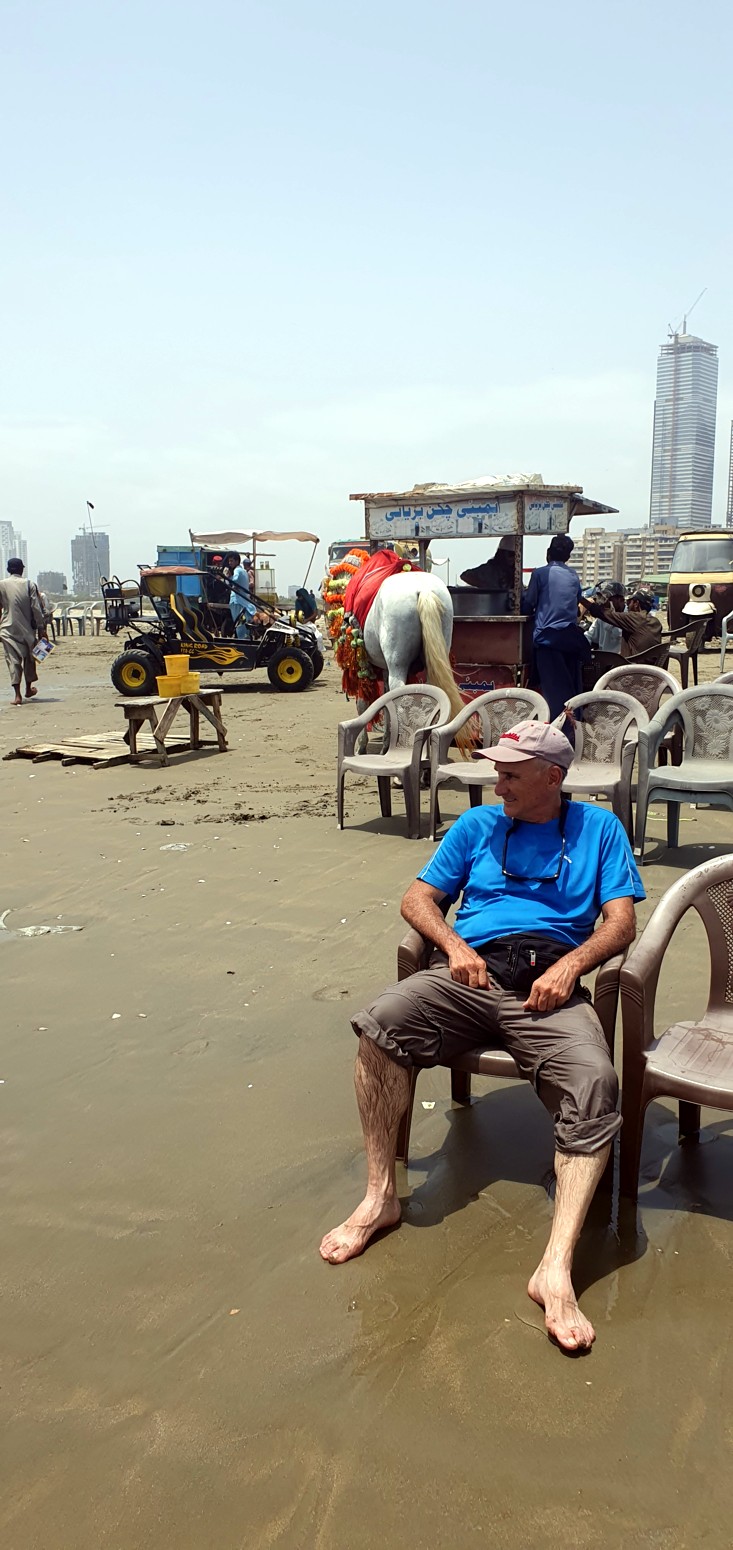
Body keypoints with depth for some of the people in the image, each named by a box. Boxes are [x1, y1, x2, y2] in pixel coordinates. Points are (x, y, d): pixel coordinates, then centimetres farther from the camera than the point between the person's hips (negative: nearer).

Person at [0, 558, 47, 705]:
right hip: (27, 628, 1)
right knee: (29, 657, 18)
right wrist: (41, 629, 0)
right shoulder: (29, 585, -3)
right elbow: (36, 609, -5)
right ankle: (29, 689, 32)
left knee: (13, 660, -1)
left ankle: (17, 695, -11)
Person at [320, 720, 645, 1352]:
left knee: (595, 1083, -32)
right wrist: (454, 945, -3)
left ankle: (556, 1269, -33)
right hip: (471, 970, 2)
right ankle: (380, 1196, -12)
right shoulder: (478, 824, 22)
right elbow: (417, 898, 18)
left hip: (549, 982, -1)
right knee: (380, 1023, -27)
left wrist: (570, 965, -11)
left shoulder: (597, 828, 17)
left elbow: (621, 922, 7)